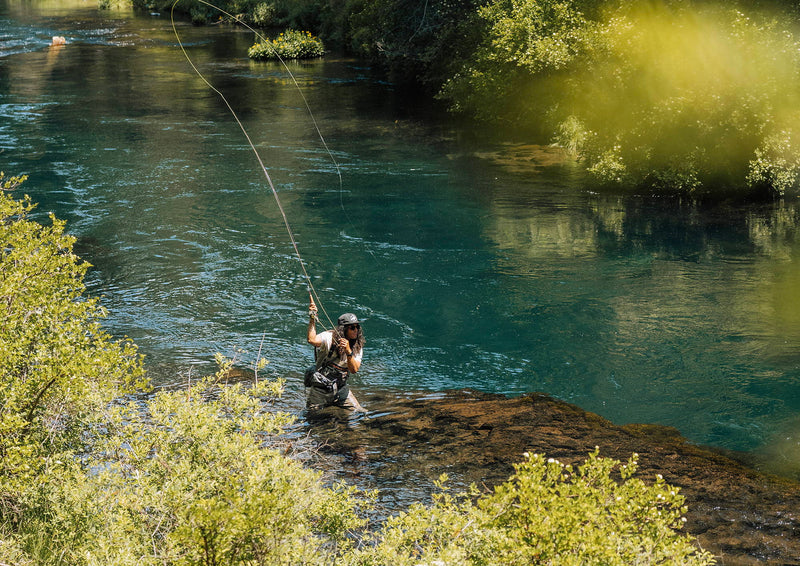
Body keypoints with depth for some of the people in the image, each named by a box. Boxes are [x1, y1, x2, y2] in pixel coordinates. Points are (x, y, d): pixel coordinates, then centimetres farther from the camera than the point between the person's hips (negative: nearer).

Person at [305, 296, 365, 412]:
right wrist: (312, 319, -35)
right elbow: (312, 340, -33)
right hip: (320, 388, -4)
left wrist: (348, 352, -30)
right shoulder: (330, 337, -12)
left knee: (360, 413, 1)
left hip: (340, 388, 4)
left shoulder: (357, 347, 0)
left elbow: (354, 369, -15)